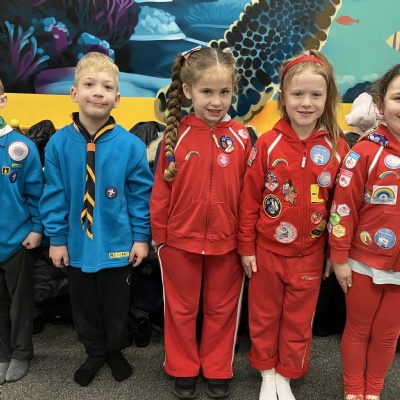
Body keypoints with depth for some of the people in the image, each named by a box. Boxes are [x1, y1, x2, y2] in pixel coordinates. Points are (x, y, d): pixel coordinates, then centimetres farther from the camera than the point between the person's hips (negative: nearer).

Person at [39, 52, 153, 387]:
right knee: (84, 306, 20)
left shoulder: (130, 145, -14)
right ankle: (95, 352, 44)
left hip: (117, 244, -1)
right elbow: (54, 195, -3)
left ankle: (115, 351, 44)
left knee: (116, 306, 18)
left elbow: (141, 194, -8)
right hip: (76, 245, 2)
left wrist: (141, 236, -7)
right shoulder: (58, 143, -9)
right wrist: (57, 238, -3)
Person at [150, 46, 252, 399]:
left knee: (222, 309, 17)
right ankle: (183, 370, 38)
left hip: (227, 242, 1)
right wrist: (159, 234, -1)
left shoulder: (241, 137, -7)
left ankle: (218, 371, 38)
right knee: (181, 309, 17)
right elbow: (161, 190, -4)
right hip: (179, 240, 0)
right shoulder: (176, 135, -8)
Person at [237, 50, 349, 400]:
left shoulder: (337, 147, -6)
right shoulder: (268, 143, -10)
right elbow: (249, 198, -6)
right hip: (267, 249, -1)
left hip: (310, 253, 1)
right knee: (264, 315, 16)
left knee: (299, 319, 16)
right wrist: (246, 246, -4)